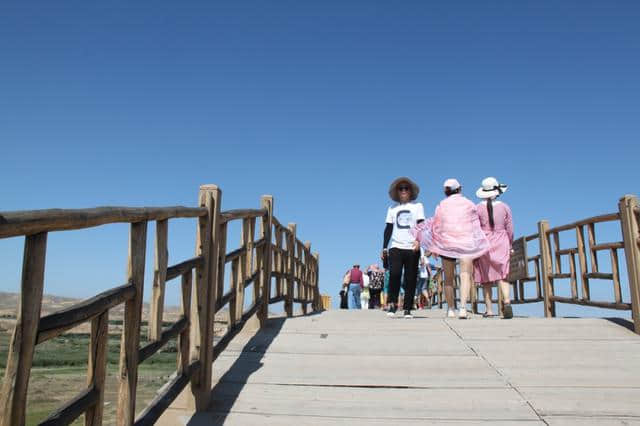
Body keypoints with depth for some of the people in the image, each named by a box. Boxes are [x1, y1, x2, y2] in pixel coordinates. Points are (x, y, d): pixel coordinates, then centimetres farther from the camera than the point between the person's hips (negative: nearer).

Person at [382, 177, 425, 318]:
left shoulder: (417, 206, 10)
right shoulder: (392, 208, 16)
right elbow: (388, 229, 15)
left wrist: (418, 240, -19)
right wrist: (384, 247, 9)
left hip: (412, 248, -1)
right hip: (395, 247, 1)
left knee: (411, 279, -1)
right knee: (394, 274, -18)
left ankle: (407, 309, 5)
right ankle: (392, 303, -5)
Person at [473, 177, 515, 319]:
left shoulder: (478, 208, -3)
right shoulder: (504, 207, 3)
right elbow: (510, 229, 6)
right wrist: (510, 246, 17)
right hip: (501, 244, 1)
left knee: (486, 278, 5)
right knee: (502, 275, -1)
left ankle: (489, 310, 4)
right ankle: (507, 301, -24)